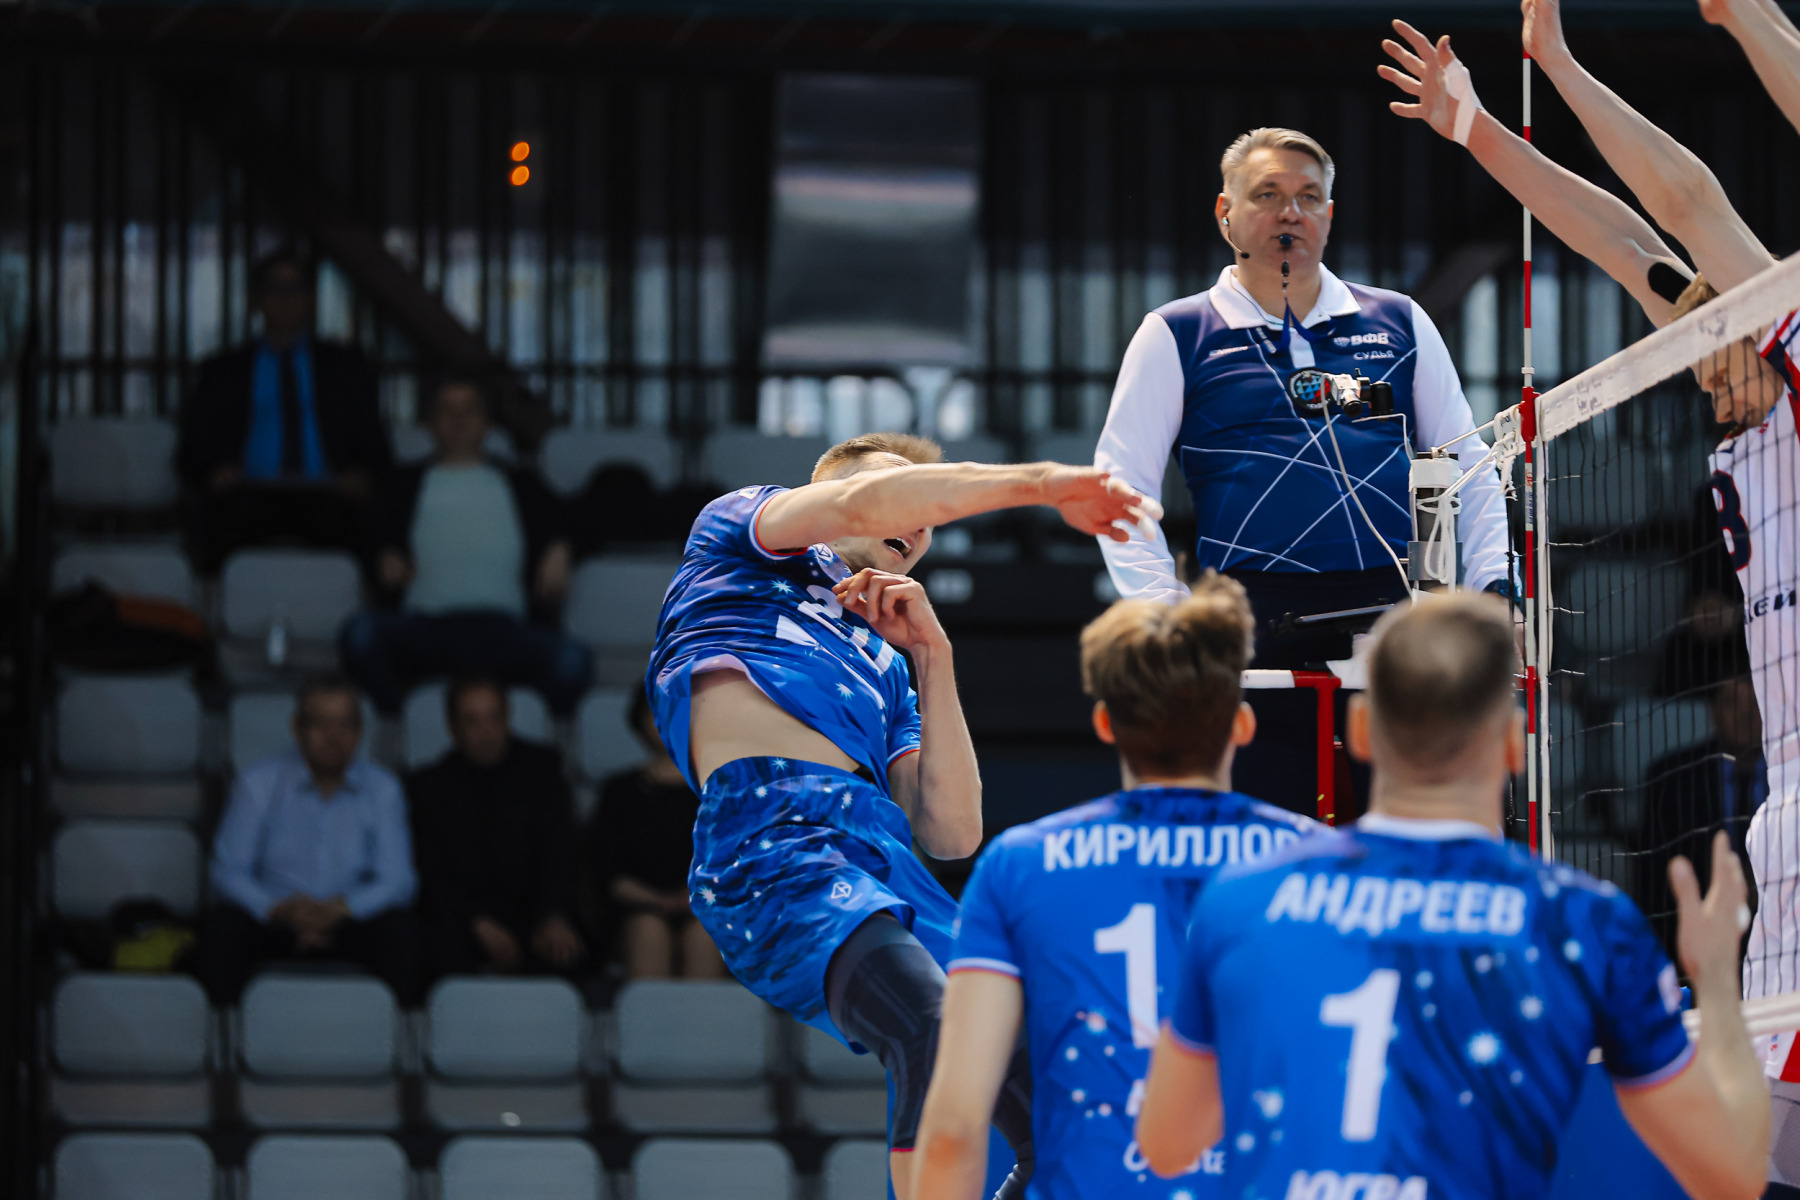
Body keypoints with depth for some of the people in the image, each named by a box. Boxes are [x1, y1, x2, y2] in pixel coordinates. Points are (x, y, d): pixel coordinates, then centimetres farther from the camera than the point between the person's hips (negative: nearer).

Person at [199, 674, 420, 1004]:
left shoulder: (382, 790, 6)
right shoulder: (258, 784, 3)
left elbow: (397, 881, -2)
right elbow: (229, 872, -4)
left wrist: (339, 909, -22)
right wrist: (280, 911, -25)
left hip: (346, 926, 1)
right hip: (272, 924, -1)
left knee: (400, 930, -30)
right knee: (221, 924, -32)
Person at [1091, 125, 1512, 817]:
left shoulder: (1399, 324, 18)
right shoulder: (1177, 336, 10)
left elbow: (1468, 466, 21)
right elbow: (1120, 483, 6)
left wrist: (1492, 581, 7)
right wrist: (1165, 607, -6)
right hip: (1257, 623, -2)